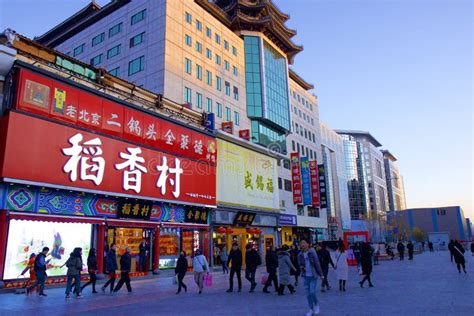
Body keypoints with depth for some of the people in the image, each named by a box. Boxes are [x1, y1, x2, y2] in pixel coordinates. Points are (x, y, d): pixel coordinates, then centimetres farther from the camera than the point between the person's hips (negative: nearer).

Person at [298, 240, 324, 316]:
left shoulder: (312, 252, -8)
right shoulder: (300, 255, 2)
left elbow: (317, 263, -7)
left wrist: (321, 274, -6)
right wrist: (301, 267, -10)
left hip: (313, 276, -4)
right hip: (306, 276, 4)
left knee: (312, 292, -10)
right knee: (308, 294, 8)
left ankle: (316, 305, 18)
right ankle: (311, 309, 22)